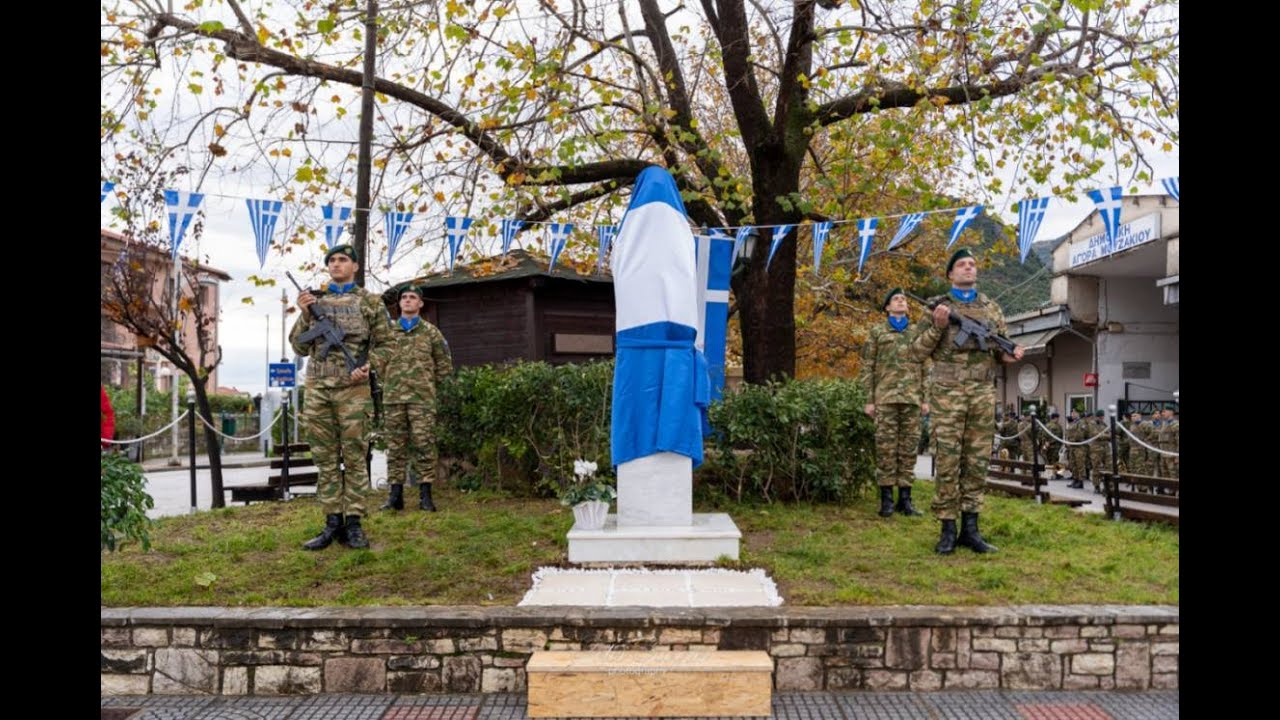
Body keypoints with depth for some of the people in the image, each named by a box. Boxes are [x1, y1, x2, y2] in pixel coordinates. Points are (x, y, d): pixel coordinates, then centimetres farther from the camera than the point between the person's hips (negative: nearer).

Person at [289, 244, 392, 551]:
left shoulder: (369, 301, 5)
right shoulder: (314, 301, 14)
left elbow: (385, 343, 6)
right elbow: (300, 347, 11)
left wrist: (370, 366, -11)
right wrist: (304, 314, -3)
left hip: (353, 389, -3)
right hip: (317, 388, 4)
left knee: (354, 457, 0)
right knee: (325, 459, 5)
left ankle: (353, 523, 6)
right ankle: (332, 522, 11)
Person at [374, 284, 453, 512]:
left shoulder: (431, 332, 6)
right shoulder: (387, 330, 11)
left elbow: (444, 364, 11)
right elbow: (377, 360, 17)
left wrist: (429, 383, 9)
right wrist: (388, 379, 11)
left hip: (422, 398, -2)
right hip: (393, 398, 2)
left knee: (423, 444, -5)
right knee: (395, 446, 5)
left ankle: (425, 495, -1)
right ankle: (395, 495, 10)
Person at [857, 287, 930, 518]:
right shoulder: (877, 331, 11)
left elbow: (925, 368, 16)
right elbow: (867, 367, 6)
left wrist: (925, 399, 7)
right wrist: (869, 400, -2)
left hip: (912, 398, 2)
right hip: (885, 397, -2)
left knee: (908, 448, 2)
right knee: (886, 447, -5)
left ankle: (905, 498, 6)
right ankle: (886, 498, 0)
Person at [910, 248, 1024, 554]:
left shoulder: (992, 308, 15)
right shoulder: (938, 306, 6)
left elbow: (1001, 348, 19)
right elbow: (918, 351, 3)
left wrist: (1011, 354, -4)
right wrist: (937, 326, -12)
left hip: (983, 393, 3)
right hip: (947, 392, -3)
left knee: (977, 462, 4)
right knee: (948, 461, -3)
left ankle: (970, 528, 12)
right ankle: (948, 529, 4)